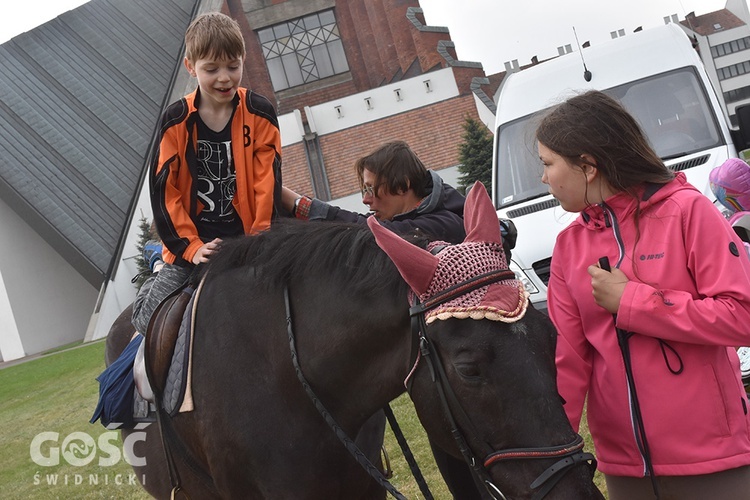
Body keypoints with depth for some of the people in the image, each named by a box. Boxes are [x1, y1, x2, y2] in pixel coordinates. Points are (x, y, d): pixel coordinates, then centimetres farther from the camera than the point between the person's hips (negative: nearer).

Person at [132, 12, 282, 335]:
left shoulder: (260, 115, -4)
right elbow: (165, 190, -5)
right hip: (192, 245, 0)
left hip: (249, 244, 0)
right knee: (146, 319, -6)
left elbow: (267, 184, -6)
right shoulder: (176, 122, -4)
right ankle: (160, 262, 27)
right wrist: (191, 247, -13)